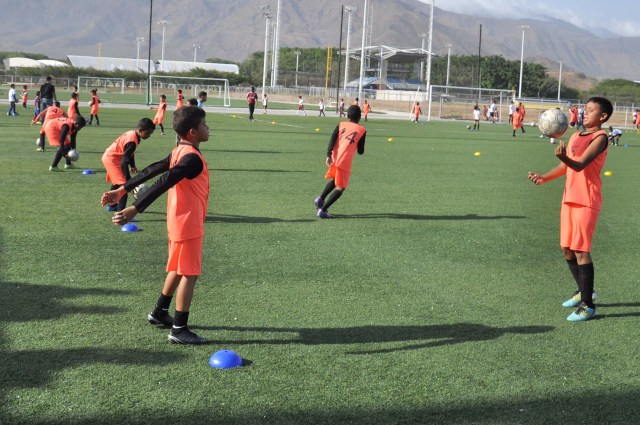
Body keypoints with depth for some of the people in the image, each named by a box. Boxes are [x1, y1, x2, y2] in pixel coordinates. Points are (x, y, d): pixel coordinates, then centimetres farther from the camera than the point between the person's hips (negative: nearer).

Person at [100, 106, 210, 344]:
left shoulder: (179, 152, 7)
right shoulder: (192, 159, -22)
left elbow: (151, 172, 8)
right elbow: (162, 184, -29)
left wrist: (123, 190, 11)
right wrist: (135, 210, -34)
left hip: (179, 221, 10)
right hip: (188, 224, -10)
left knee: (178, 269, 23)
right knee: (189, 274, -4)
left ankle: (159, 313, 36)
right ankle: (179, 330, 0)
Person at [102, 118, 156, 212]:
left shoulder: (132, 134, 0)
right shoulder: (132, 141, -29)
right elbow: (124, 162, -32)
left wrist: (132, 166, 26)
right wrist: (129, 181, -33)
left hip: (108, 156, 11)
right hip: (112, 159, -11)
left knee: (117, 182, 30)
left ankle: (112, 205, 50)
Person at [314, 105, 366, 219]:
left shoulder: (341, 125, 14)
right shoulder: (362, 130, 7)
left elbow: (332, 140, -2)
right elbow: (360, 151, 8)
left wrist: (329, 155, -10)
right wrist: (361, 149, 31)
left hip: (334, 158, 5)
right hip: (345, 162, -4)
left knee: (334, 180, 30)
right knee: (340, 188, 4)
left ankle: (321, 199, 17)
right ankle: (322, 210, -7)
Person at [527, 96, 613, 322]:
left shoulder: (600, 137, -10)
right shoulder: (575, 136, 14)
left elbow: (580, 165, -23)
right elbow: (564, 167, 17)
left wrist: (565, 157, -42)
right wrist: (544, 178, 1)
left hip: (587, 201, -8)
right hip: (569, 198, 8)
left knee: (580, 250, -8)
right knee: (567, 248, 13)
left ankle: (588, 305, 1)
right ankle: (584, 291, 32)